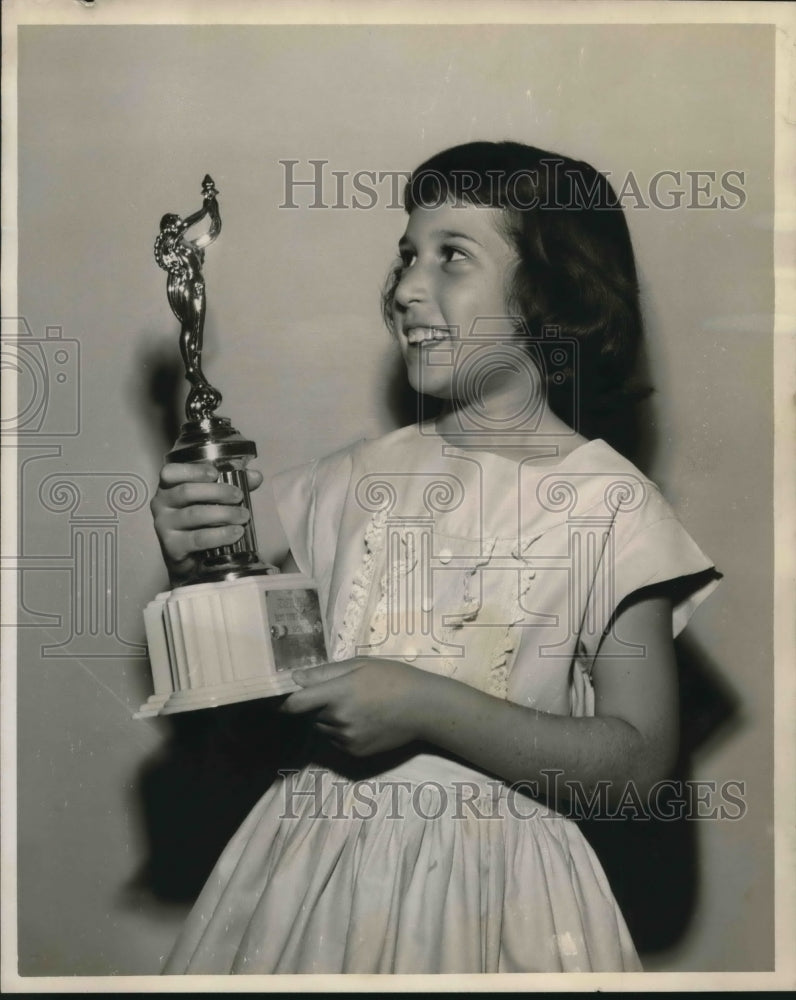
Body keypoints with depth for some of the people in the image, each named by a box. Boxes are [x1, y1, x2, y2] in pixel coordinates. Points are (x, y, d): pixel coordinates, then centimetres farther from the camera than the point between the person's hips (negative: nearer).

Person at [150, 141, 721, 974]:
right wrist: (194, 570, -10)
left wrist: (425, 706, -20)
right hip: (314, 861, 4)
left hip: (489, 888, -3)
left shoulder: (609, 504, -10)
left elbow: (637, 763, -13)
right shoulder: (359, 479, 1)